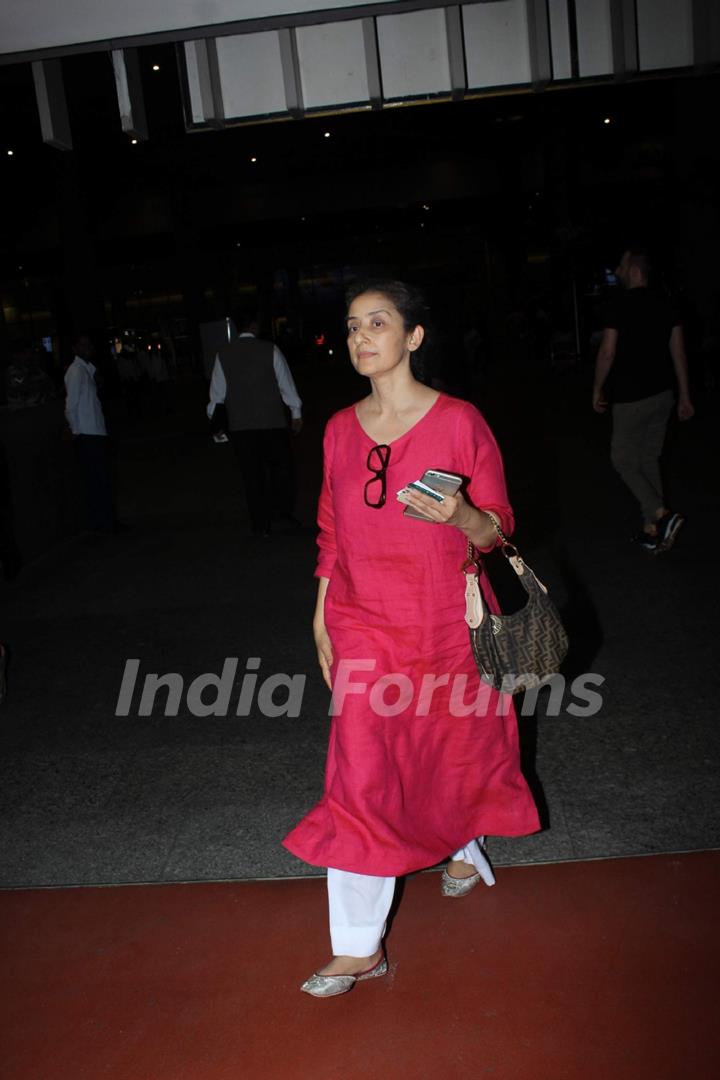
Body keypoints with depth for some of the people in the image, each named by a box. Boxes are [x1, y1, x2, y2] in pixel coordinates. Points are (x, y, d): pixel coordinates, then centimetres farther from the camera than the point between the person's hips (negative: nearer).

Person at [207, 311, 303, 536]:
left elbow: (217, 388, 8)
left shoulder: (223, 353, 0)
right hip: (272, 422, -2)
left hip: (239, 425, 2)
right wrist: (296, 412, 9)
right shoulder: (270, 350, -5)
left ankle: (260, 525, 11)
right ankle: (284, 510, 5)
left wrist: (213, 412, 24)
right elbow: (285, 382, 0)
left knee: (252, 474, 6)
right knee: (281, 467, 13)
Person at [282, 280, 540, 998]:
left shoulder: (459, 422, -9)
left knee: (457, 748, 18)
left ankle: (466, 848, 52)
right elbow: (331, 534, 10)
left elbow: (496, 530, -6)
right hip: (365, 630, 2)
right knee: (360, 779, 0)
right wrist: (321, 616, 9)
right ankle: (358, 948, 13)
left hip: (445, 627, -2)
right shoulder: (341, 430, 2)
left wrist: (460, 514, -28)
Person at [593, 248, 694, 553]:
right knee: (649, 460, 14)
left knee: (623, 460, 5)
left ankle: (662, 514, -12)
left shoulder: (621, 305, -13)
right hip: (662, 395, 7)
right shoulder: (665, 305, 7)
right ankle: (652, 530, 16)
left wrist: (598, 389, 1)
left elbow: (607, 352, -13)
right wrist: (684, 395, 13)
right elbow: (678, 351, 8)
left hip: (632, 399, -7)